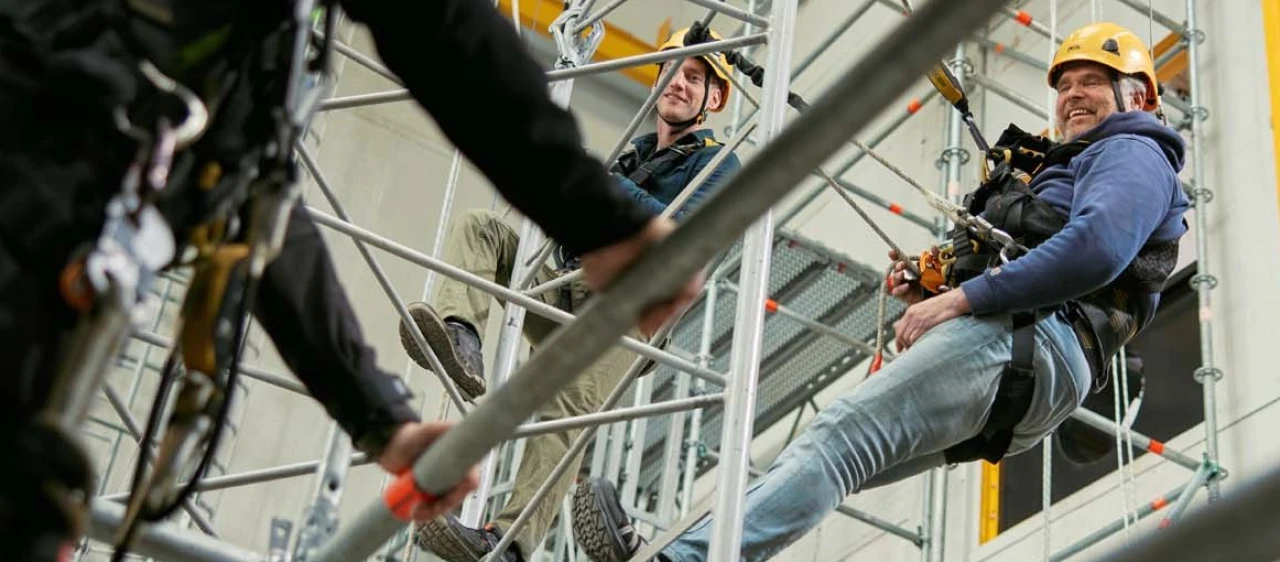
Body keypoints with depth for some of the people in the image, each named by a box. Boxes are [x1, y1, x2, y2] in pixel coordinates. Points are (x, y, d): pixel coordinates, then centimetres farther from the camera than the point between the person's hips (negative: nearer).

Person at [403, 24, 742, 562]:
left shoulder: (717, 163, 8)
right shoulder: (632, 151, 28)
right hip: (562, 293, 7)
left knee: (569, 402, -33)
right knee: (477, 225, -8)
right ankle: (460, 340, -36)